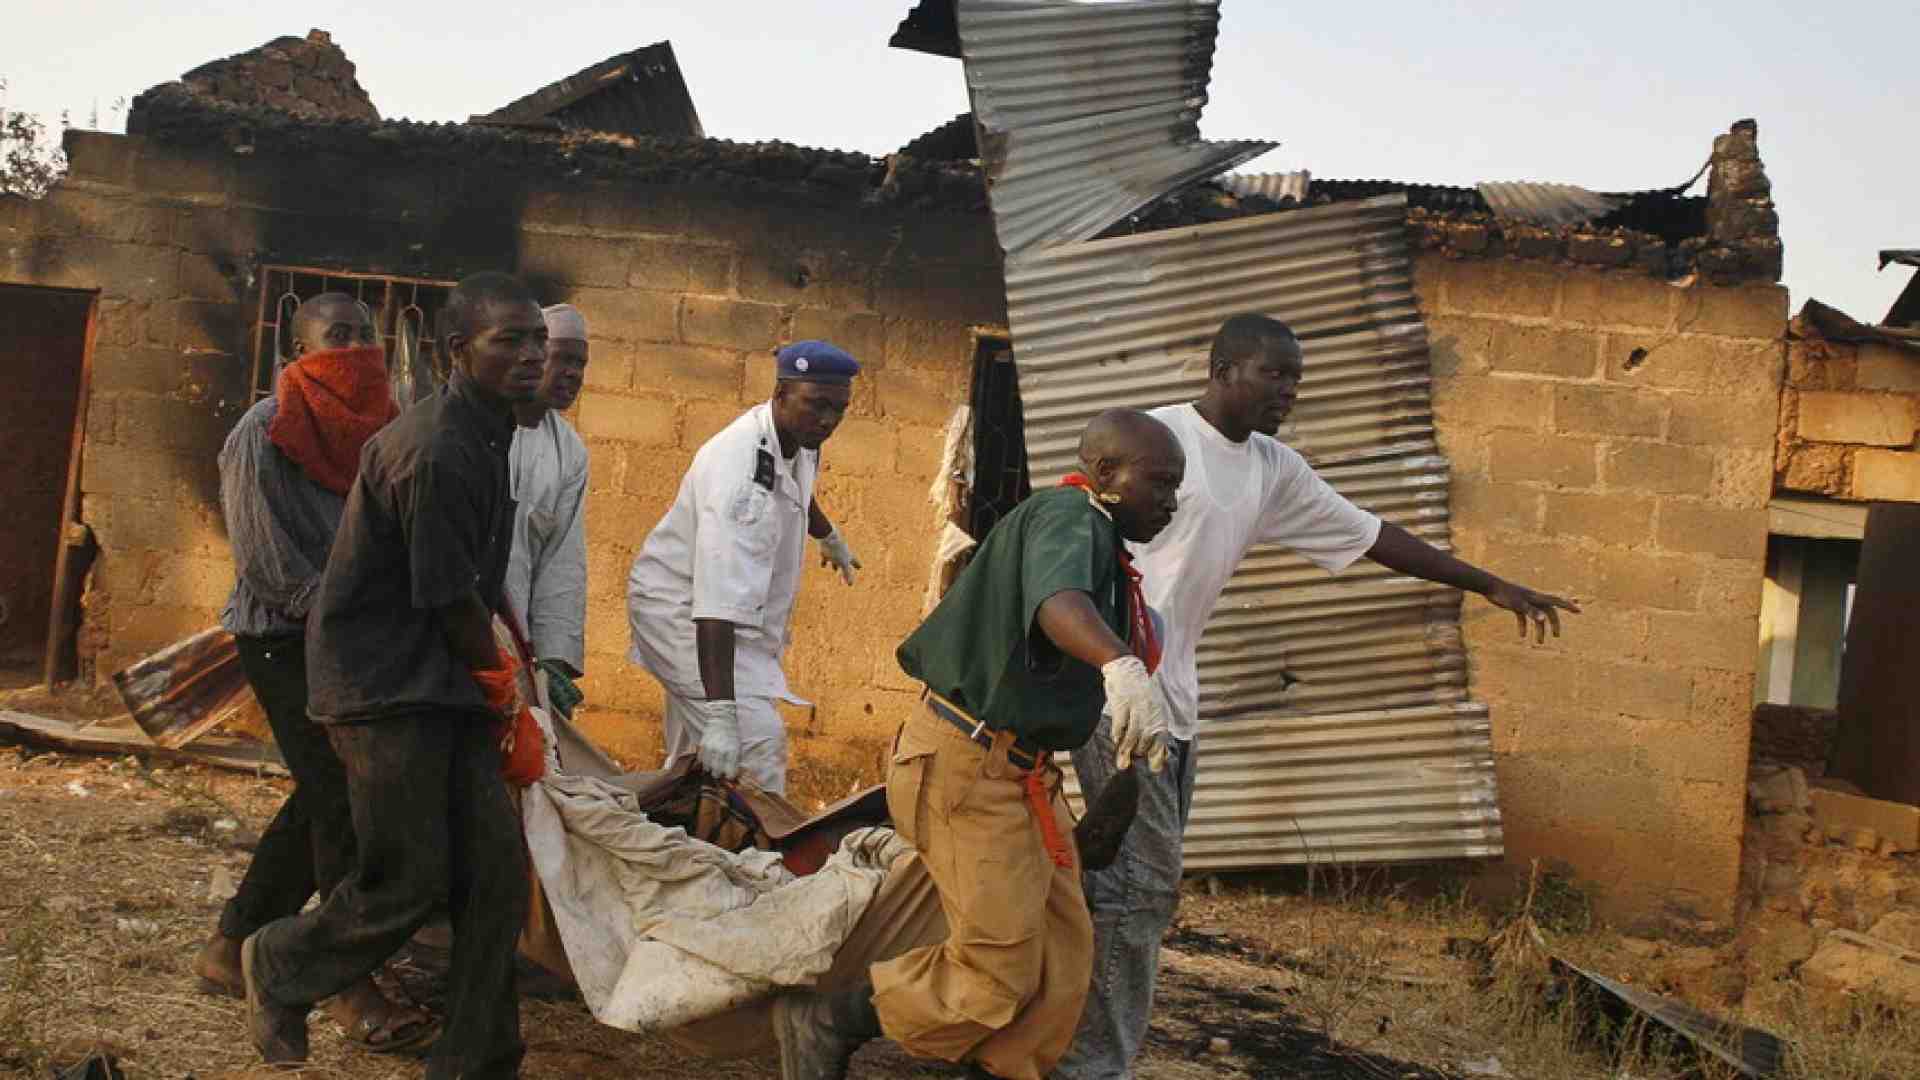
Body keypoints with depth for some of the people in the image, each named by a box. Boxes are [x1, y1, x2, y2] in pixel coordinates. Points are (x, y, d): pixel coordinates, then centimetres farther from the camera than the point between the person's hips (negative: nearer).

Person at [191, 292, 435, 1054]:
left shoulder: (368, 429, 7)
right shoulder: (264, 435, -12)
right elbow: (270, 568, -16)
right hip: (285, 641, -7)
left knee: (322, 798, 13)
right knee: (343, 801, -9)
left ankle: (232, 948, 29)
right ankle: (349, 988, 0)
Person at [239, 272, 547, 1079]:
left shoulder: (487, 434, 9)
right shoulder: (434, 453, -22)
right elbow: (451, 599, -17)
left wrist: (496, 680, 17)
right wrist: (500, 684, -2)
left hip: (442, 684, 9)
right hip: (384, 685, -9)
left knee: (496, 872, 4)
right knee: (408, 884, -3)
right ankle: (277, 966, 26)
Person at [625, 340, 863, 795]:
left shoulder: (796, 435, -5)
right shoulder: (741, 468, -33)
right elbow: (719, 602, -41)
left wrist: (830, 537, 43)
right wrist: (721, 715, -47)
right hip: (680, 608, -9)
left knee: (694, 749, 18)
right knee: (758, 741, -20)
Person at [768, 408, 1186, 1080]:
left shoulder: (1098, 540, 17)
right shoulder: (1068, 515, -15)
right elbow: (1058, 598, -40)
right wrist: (1121, 665, -58)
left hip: (1019, 772, 10)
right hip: (966, 765, -10)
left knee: (1061, 963, 6)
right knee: (1000, 972, -8)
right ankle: (823, 1023, 6)